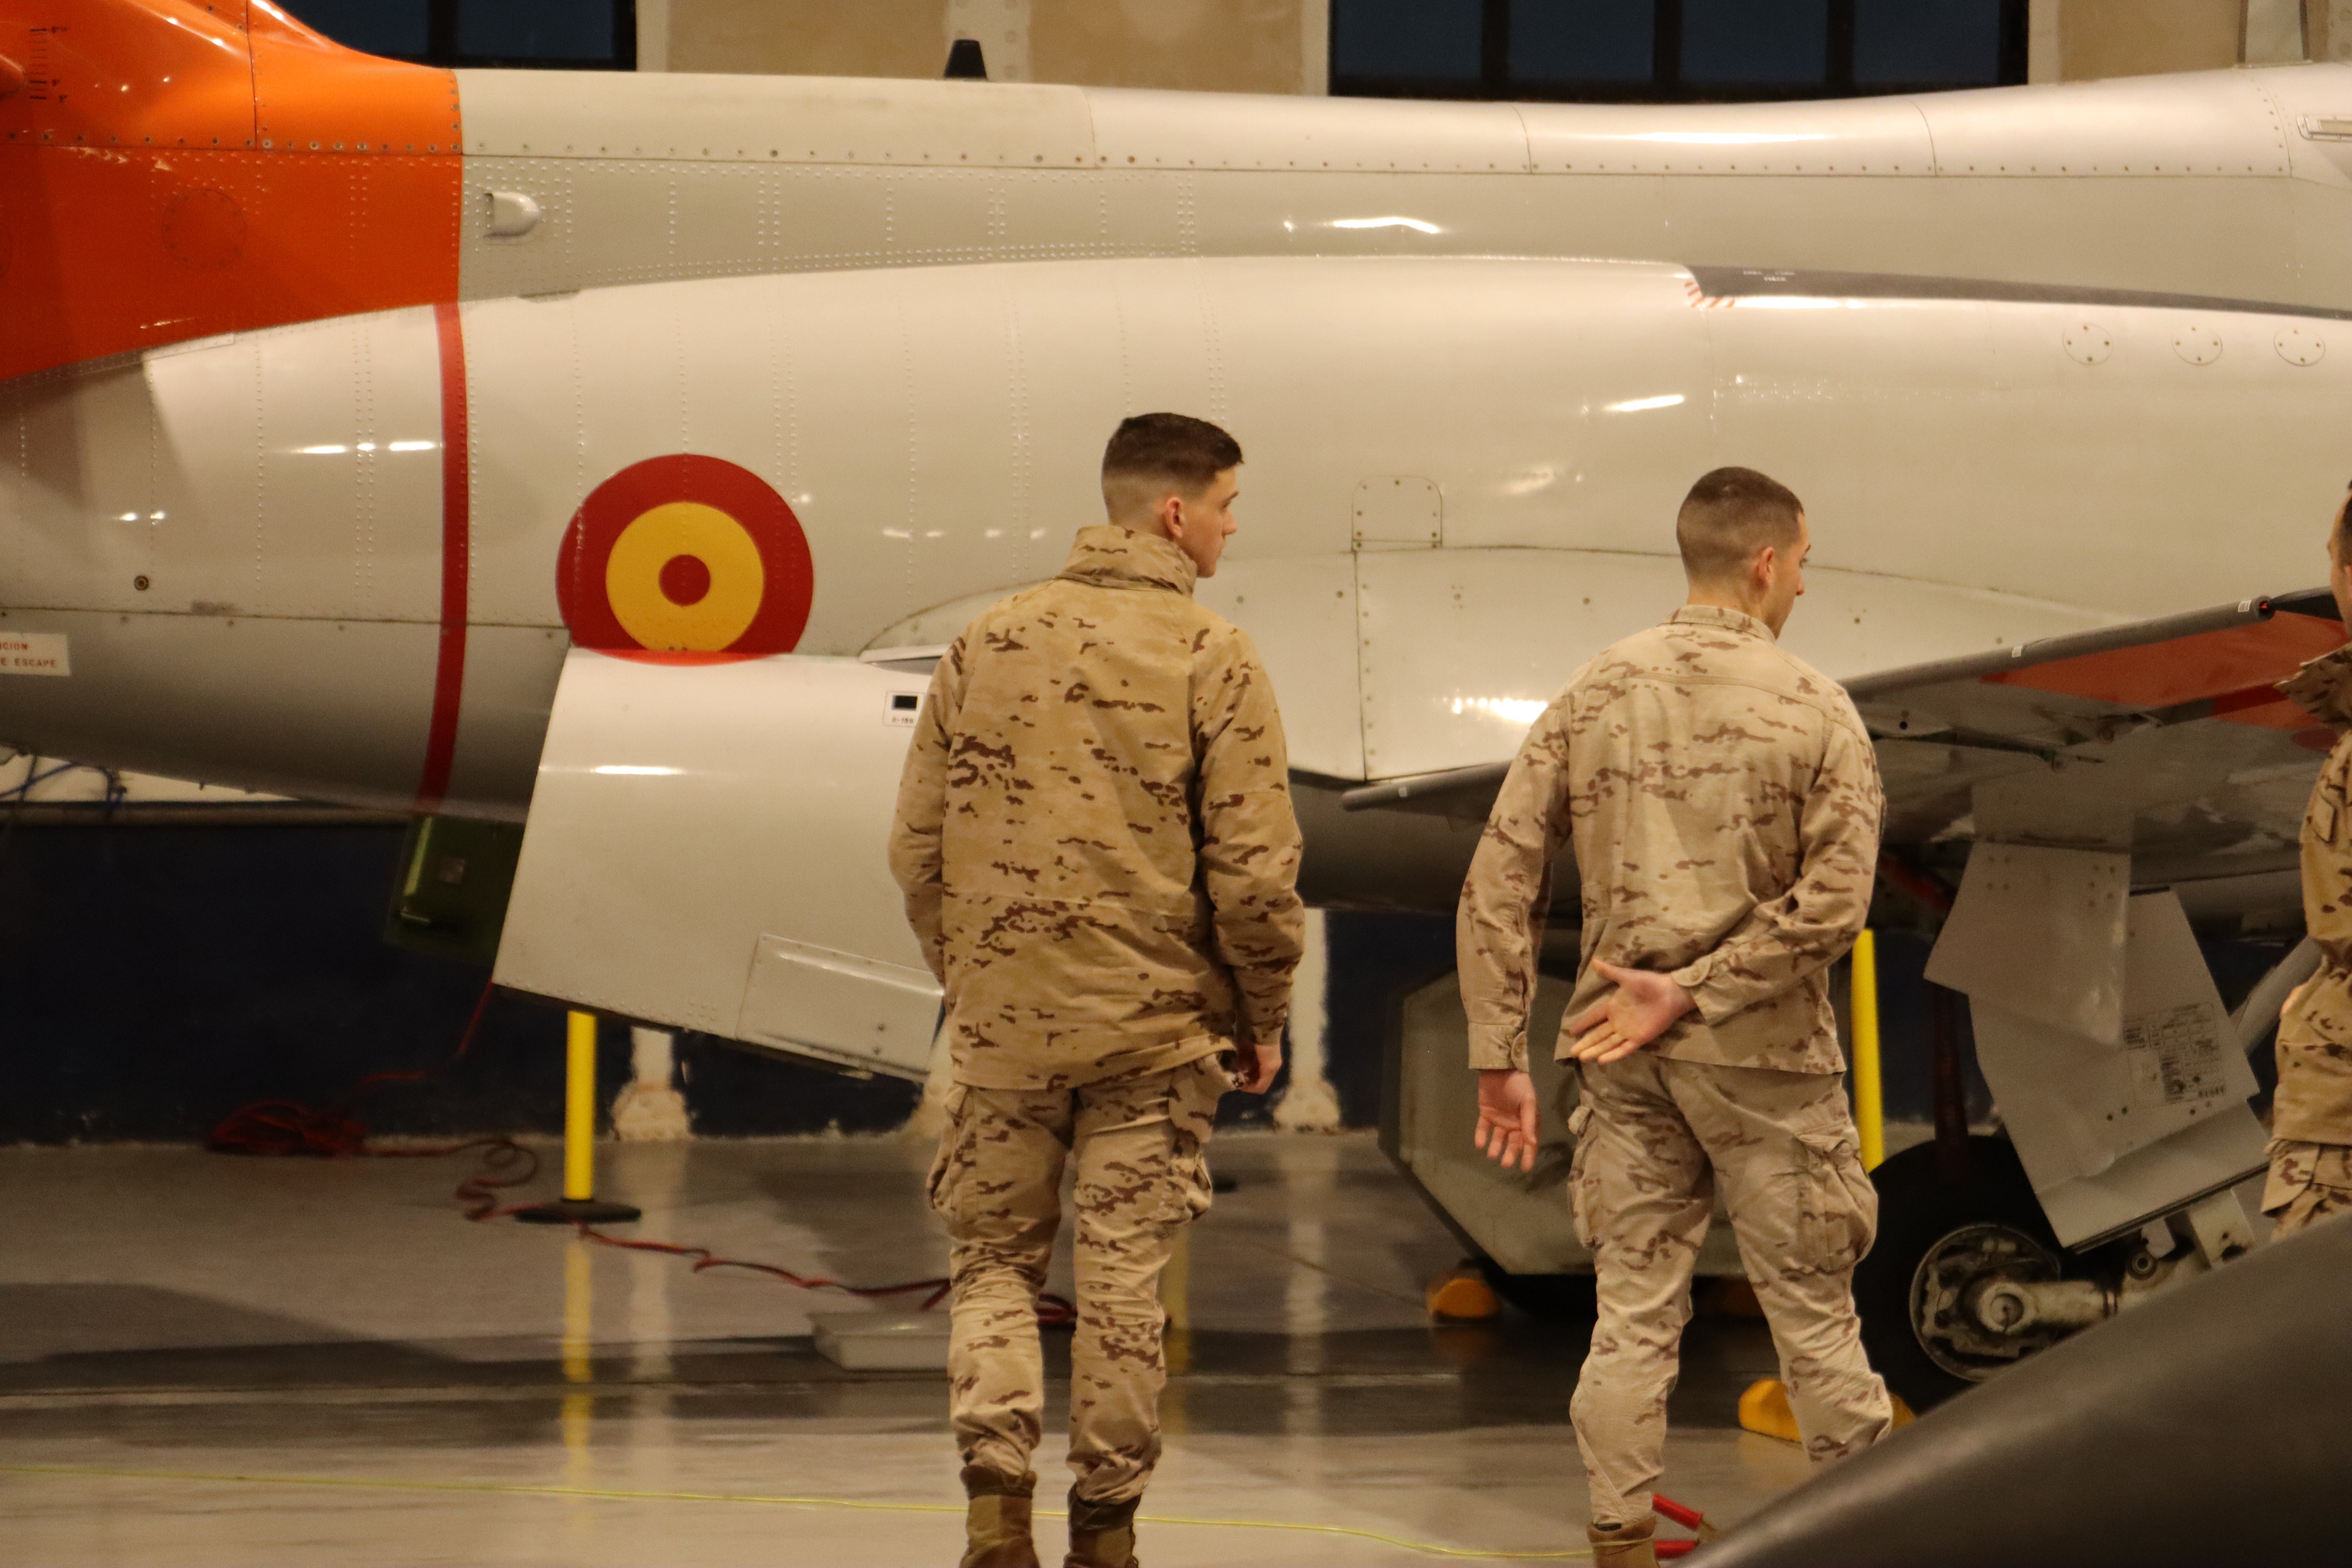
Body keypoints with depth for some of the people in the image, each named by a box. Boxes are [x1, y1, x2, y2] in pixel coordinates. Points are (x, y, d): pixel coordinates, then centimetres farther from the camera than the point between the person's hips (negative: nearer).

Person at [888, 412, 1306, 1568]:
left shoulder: (988, 643, 3)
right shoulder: (1212, 659, -7)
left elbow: (917, 844, 6)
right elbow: (1253, 872, -10)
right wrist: (1263, 1019, 3)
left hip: (1000, 1022, 2)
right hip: (1154, 1029, -2)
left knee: (994, 1260, 11)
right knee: (1122, 1278, 6)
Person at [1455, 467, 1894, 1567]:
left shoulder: (1592, 697, 3)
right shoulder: (1812, 711, -6)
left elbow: (1499, 883, 1)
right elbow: (1833, 903, -15)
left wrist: (1499, 1058, 3)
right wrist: (1694, 994, -12)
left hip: (1626, 1061, 3)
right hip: (1762, 1058, -3)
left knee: (1632, 1312, 8)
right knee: (1812, 1309, 6)